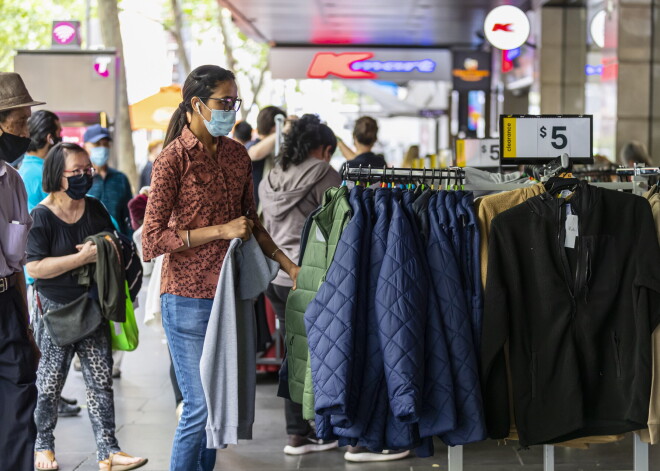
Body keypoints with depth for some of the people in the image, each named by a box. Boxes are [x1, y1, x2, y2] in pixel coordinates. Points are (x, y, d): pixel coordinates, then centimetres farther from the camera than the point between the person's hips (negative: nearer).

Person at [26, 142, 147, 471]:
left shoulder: (94, 209, 6)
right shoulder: (42, 216, -12)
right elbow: (35, 268, -19)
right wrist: (83, 257, -23)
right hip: (55, 310, -5)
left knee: (101, 381, 2)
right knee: (49, 383, 7)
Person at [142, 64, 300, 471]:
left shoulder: (237, 155, 10)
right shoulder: (174, 158, -10)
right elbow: (152, 241, -14)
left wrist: (288, 264, 15)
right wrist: (220, 231, -17)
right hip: (189, 298, -6)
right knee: (200, 408, -6)